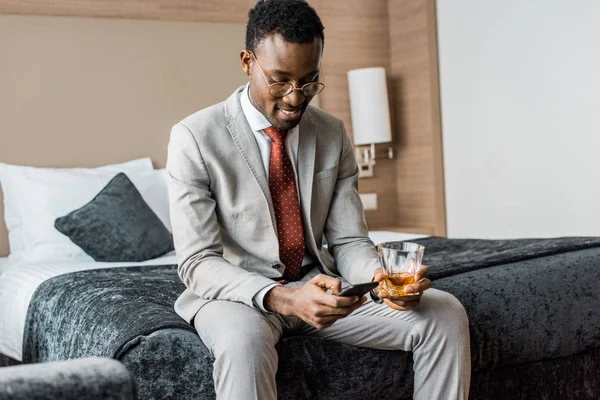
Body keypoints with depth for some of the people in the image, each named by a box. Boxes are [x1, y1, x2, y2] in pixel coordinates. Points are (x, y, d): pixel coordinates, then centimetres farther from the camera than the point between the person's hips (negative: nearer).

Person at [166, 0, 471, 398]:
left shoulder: (333, 134, 1)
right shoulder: (194, 138, -13)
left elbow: (348, 241, 1)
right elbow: (198, 262, -17)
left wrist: (383, 276, -24)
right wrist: (283, 298, -34)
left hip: (318, 285, 5)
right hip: (237, 292, -4)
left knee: (446, 313, -15)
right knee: (244, 338, -41)